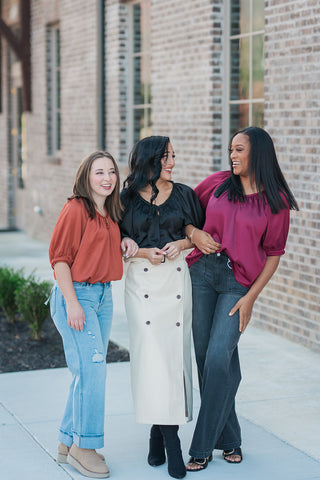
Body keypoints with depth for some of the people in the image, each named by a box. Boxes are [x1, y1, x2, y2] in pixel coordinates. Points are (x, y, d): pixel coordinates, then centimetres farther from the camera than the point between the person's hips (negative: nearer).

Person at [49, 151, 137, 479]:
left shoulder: (110, 212, 13)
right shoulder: (76, 209, -11)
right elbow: (59, 257, -13)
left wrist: (125, 242, 4)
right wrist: (72, 303, -18)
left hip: (104, 295, 8)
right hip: (77, 294, -8)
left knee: (89, 372, 9)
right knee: (92, 369, -10)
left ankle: (68, 442, 20)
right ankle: (83, 448, 2)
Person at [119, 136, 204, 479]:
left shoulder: (183, 194, 10)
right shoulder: (127, 198, 6)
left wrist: (180, 244, -6)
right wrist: (142, 252, -9)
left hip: (176, 277, 1)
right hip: (141, 280, -1)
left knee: (174, 351, -5)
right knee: (150, 351, -9)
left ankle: (162, 431, 2)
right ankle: (168, 437, -4)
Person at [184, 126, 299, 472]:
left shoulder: (276, 201, -1)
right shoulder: (218, 183, 5)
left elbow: (273, 254, 0)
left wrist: (251, 298, -7)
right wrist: (194, 233, -5)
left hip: (239, 282, -3)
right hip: (202, 272, 3)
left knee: (218, 358, -13)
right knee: (204, 356, 4)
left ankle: (202, 447, -2)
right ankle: (228, 439, 18)